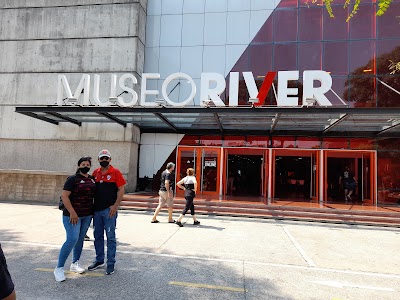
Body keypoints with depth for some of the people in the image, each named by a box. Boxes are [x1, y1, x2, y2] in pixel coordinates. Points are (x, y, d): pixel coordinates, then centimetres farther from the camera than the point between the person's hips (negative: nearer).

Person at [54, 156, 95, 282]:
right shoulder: (73, 179, -9)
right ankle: (59, 268, 2)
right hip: (73, 215, -6)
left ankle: (75, 264, 28)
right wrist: (72, 213, -21)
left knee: (80, 239, 13)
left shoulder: (92, 179, 8)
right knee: (72, 239, -12)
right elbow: (64, 196, -15)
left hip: (87, 215, 6)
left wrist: (93, 211, 10)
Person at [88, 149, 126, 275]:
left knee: (110, 237, 2)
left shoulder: (115, 172, -6)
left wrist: (115, 206, -16)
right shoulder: (95, 173, 9)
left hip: (109, 210, -5)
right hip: (97, 209, 6)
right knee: (98, 236, 15)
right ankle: (99, 260, 31)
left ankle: (111, 264, 12)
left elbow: (121, 190, -8)